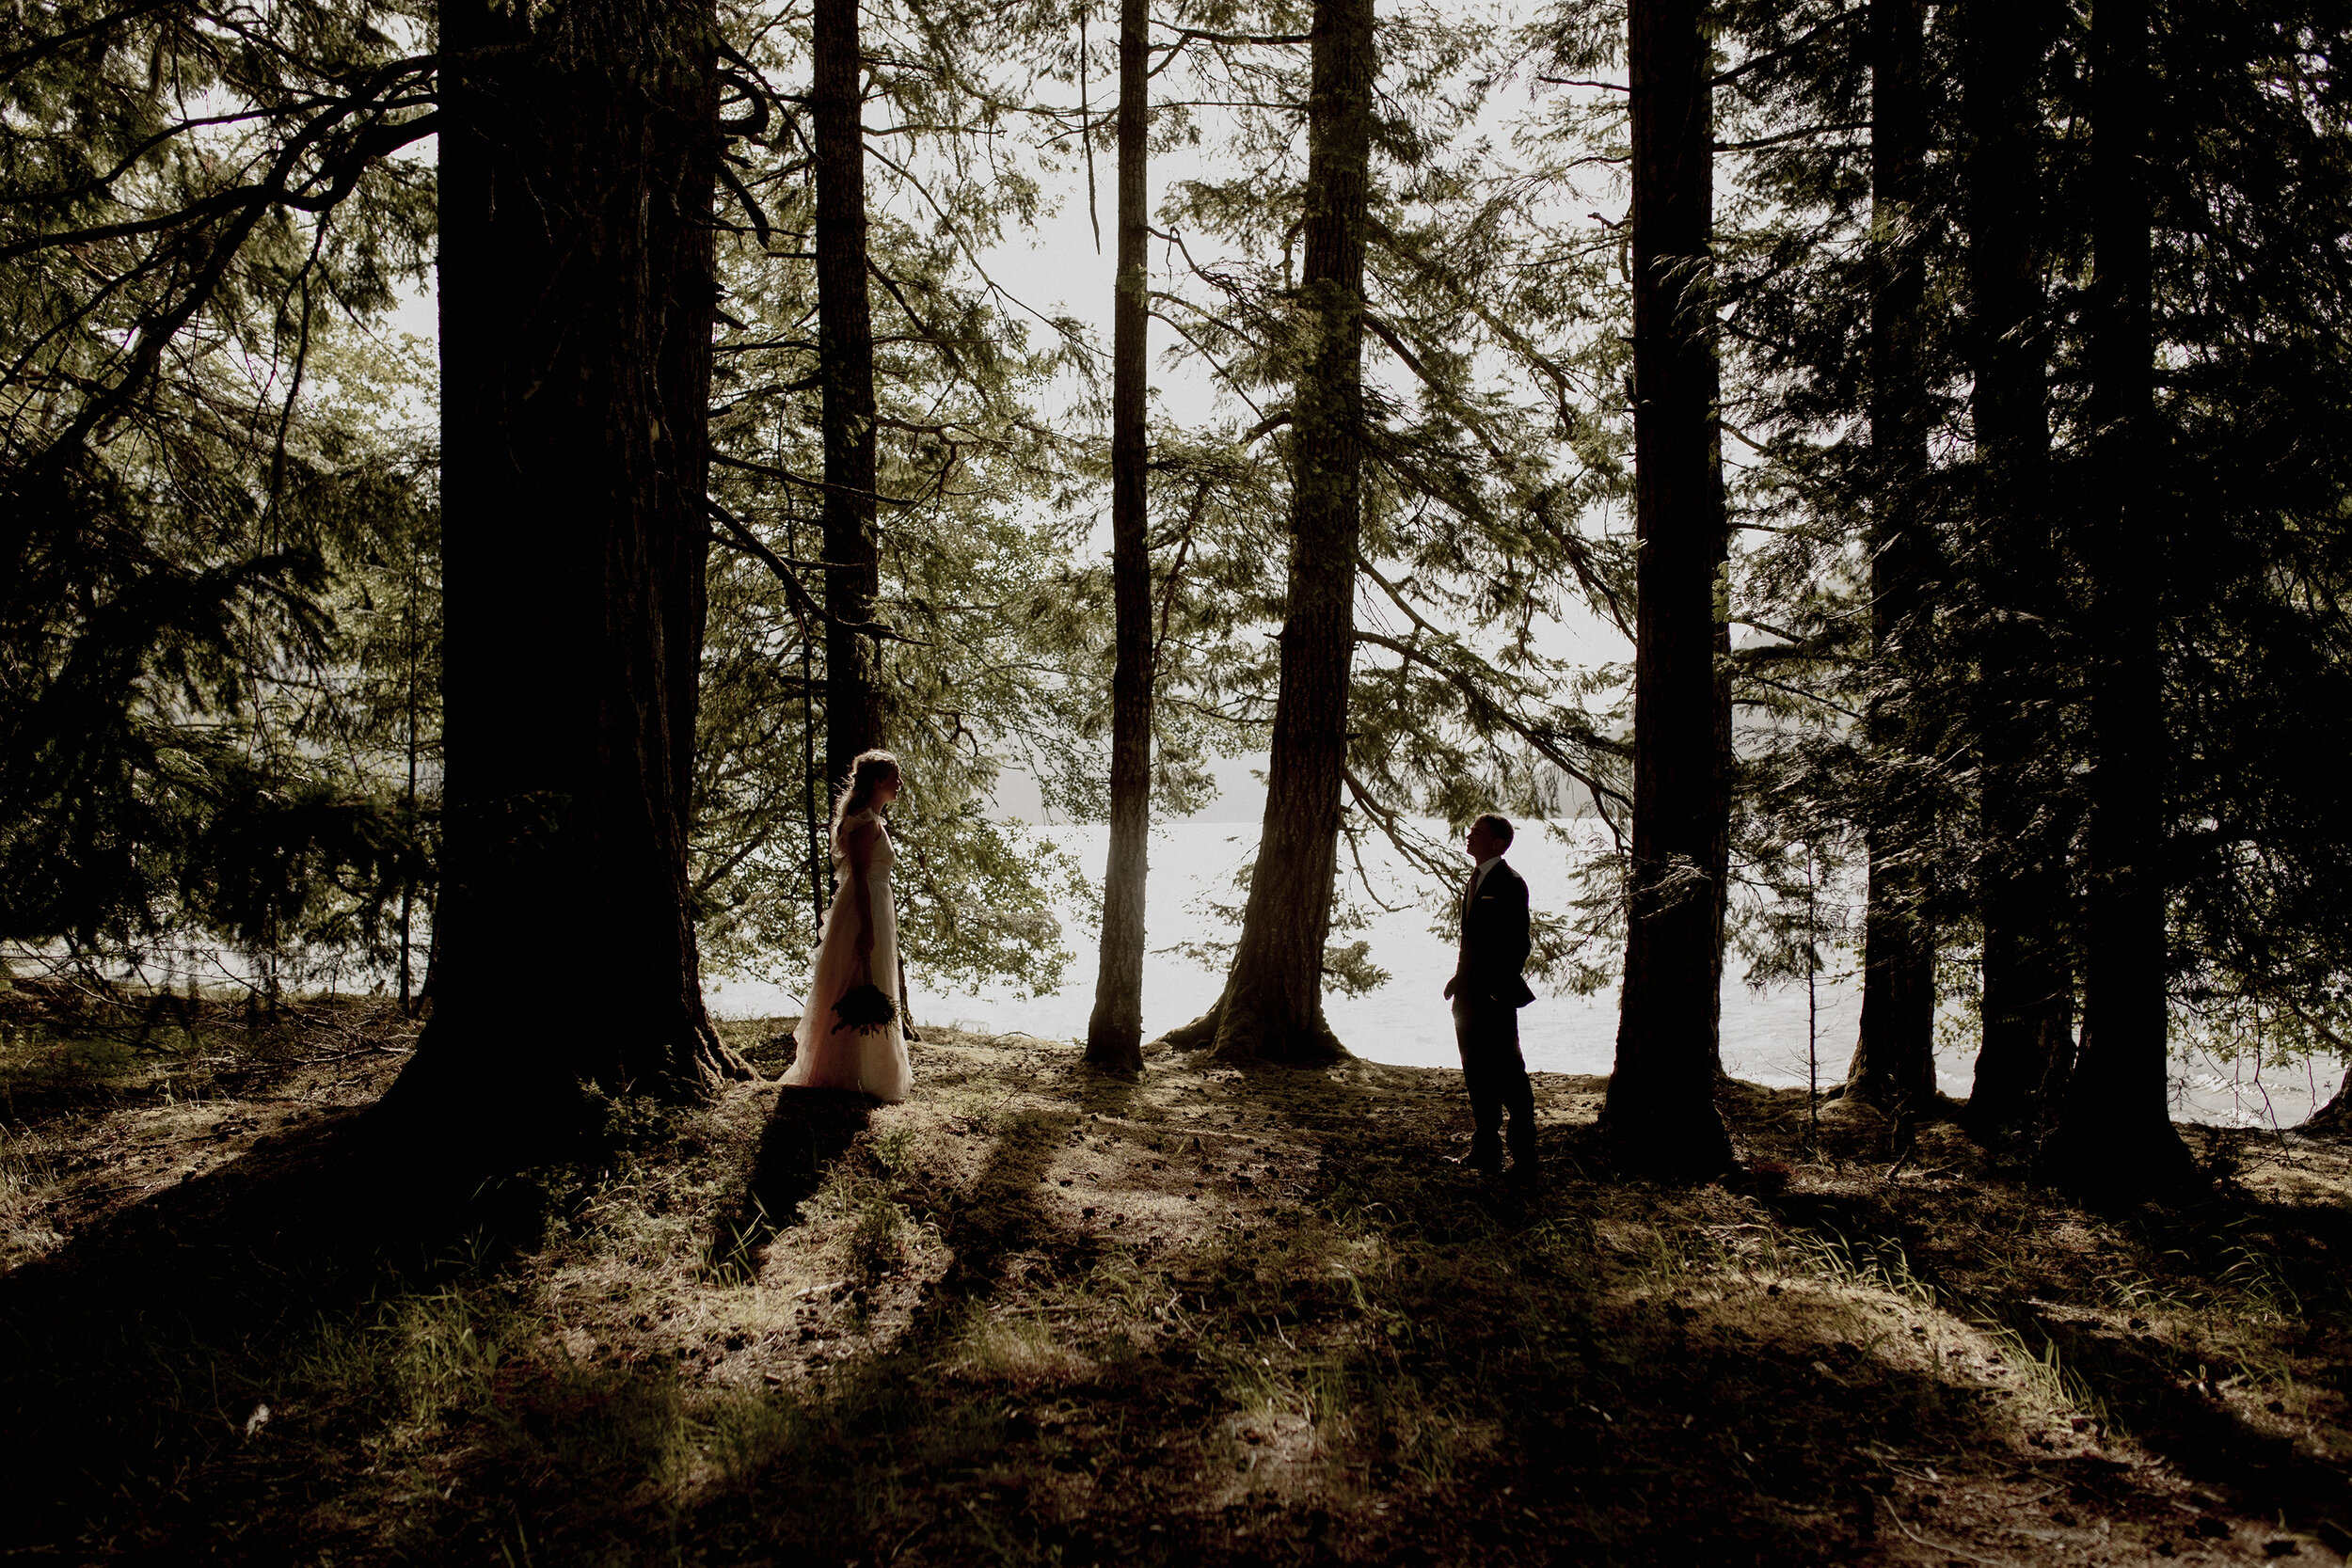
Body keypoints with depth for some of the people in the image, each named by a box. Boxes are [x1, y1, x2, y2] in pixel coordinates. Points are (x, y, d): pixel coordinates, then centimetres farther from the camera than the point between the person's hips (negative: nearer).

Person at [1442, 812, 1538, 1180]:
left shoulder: (1510, 885, -12)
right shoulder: (1475, 880, 15)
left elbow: (1518, 945, -16)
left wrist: (1500, 992, -19)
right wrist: (1460, 979, 14)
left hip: (1495, 998, -9)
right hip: (1470, 996, 9)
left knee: (1509, 1077, -4)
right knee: (1478, 1075, 14)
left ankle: (1524, 1160, 3)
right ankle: (1485, 1151, 23)